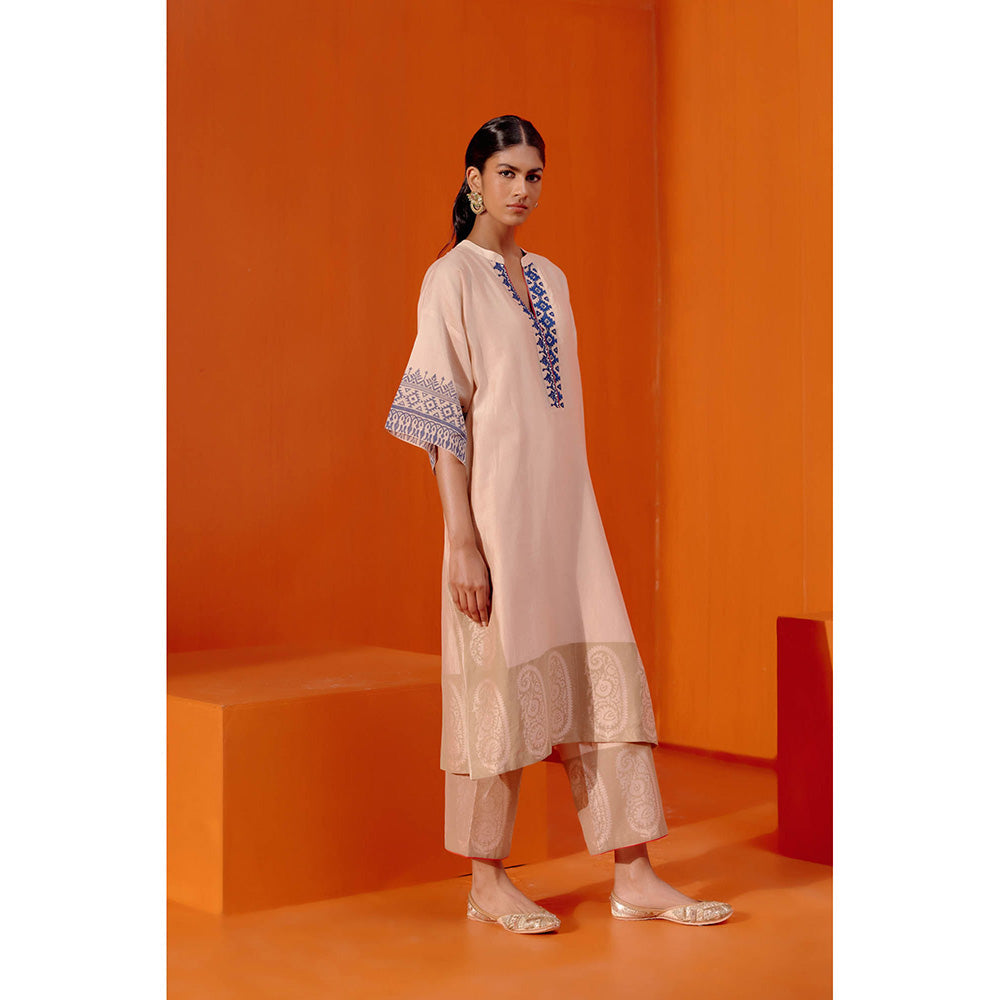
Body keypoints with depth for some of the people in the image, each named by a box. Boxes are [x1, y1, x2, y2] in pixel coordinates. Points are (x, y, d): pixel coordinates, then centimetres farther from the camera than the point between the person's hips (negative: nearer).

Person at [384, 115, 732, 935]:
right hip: (498, 508, -7)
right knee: (504, 684, -1)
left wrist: (578, 513, 15)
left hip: (568, 506, 7)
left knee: (608, 680, 4)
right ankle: (488, 883, 14)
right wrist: (464, 540, -17)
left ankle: (635, 876, 11)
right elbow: (441, 419, -11)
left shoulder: (549, 278, 16)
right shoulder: (452, 279, -5)